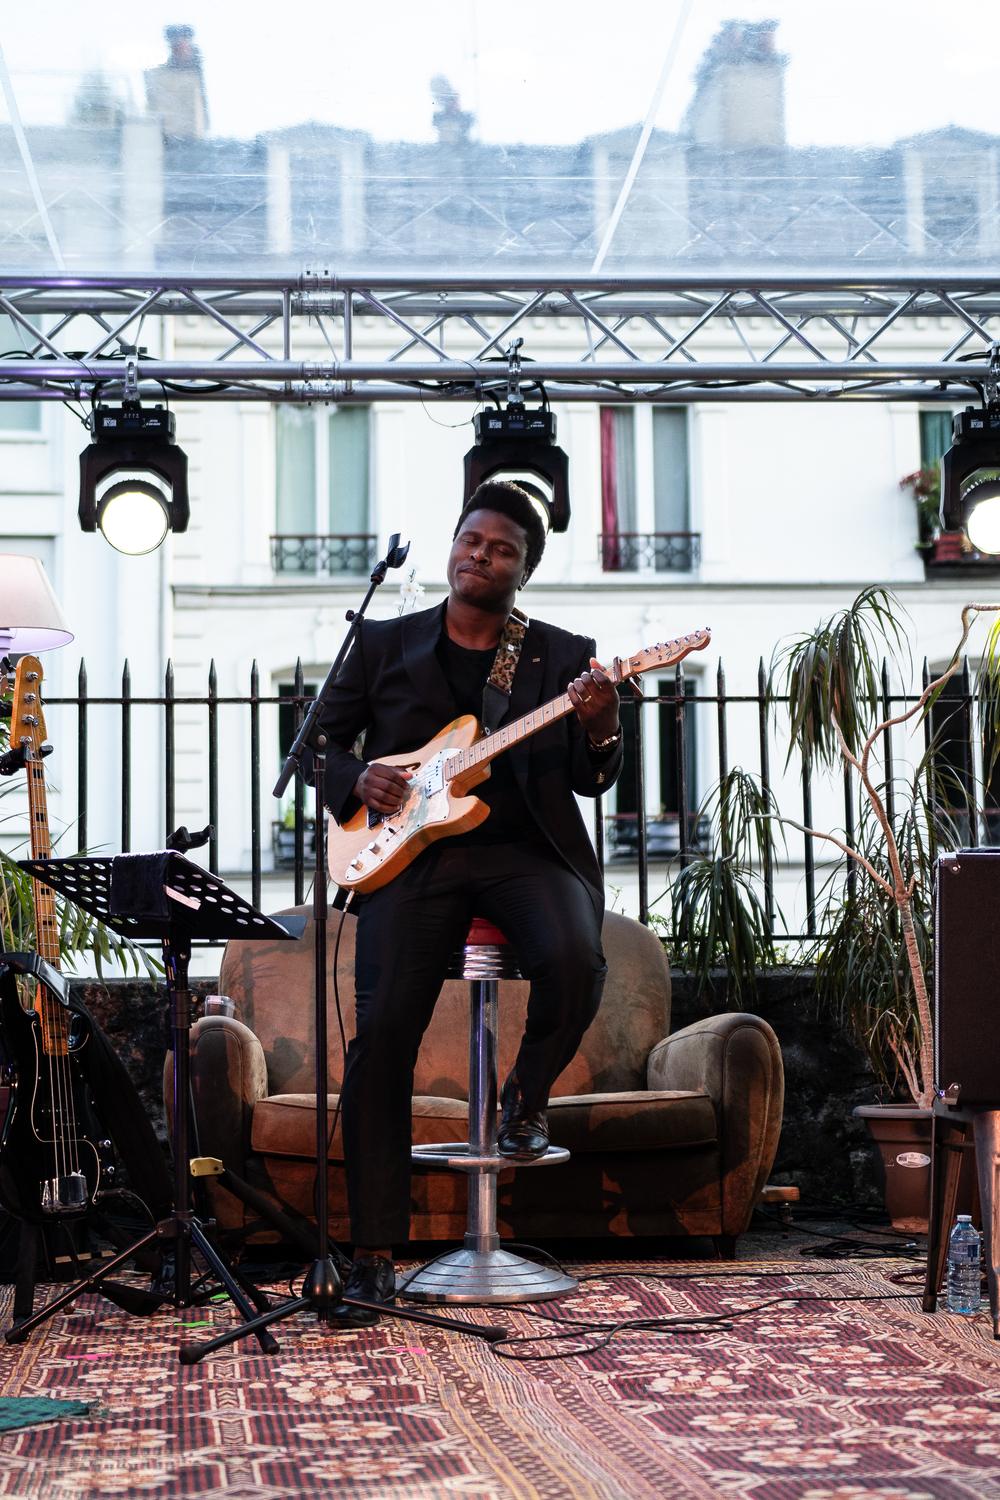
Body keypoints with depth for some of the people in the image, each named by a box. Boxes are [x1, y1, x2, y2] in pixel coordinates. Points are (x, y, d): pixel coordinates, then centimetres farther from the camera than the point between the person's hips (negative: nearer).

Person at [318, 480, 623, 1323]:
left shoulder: (564, 655, 9)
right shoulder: (385, 643, 12)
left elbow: (592, 782, 1)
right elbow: (324, 739, 17)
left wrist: (599, 732, -21)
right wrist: (357, 779, -4)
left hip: (525, 850, 0)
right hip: (413, 855, 0)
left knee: (575, 960, -32)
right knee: (382, 1031, -16)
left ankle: (528, 1095, 2)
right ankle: (376, 1256, -7)